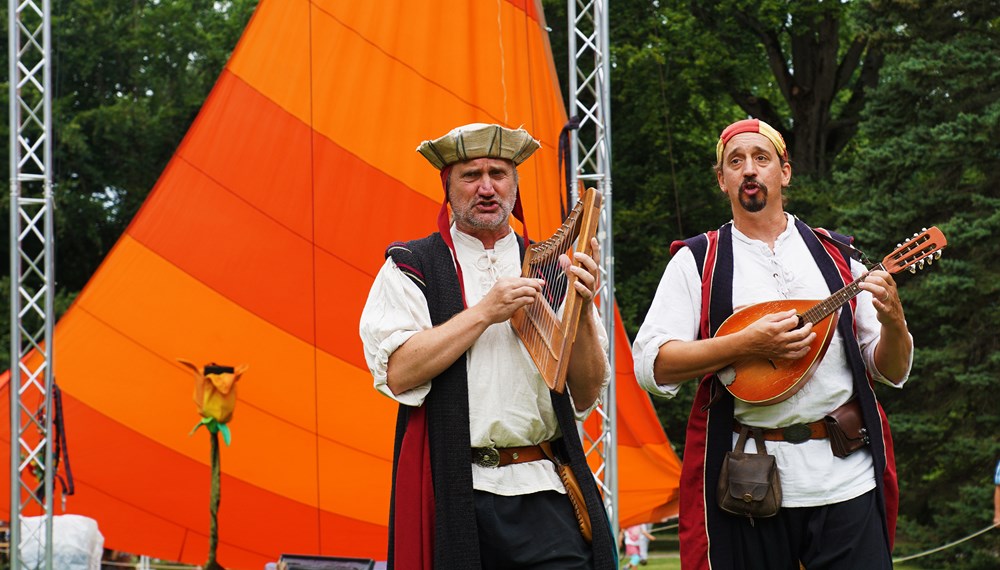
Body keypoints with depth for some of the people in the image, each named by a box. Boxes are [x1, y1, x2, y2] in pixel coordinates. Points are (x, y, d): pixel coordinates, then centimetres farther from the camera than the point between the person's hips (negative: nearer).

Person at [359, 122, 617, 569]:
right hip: (455, 495, -2)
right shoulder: (411, 268, 6)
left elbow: (585, 397, 10)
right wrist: (484, 312, -9)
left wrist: (583, 308, -5)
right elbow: (398, 374, -8)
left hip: (542, 492, 2)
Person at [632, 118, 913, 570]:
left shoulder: (836, 256, 12)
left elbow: (892, 373, 12)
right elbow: (650, 366, -6)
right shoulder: (697, 261, 6)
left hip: (846, 478, 2)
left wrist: (893, 321, -9)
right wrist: (748, 343, -15)